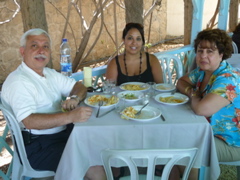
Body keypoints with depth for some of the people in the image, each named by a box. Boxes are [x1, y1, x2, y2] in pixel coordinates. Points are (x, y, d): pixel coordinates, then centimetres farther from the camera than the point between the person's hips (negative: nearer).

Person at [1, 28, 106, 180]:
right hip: (38, 146, -8)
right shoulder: (17, 81, -15)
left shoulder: (50, 74, 12)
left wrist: (75, 98, -9)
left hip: (63, 132, 9)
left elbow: (79, 86, 14)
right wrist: (70, 117, -33)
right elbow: (30, 121, -26)